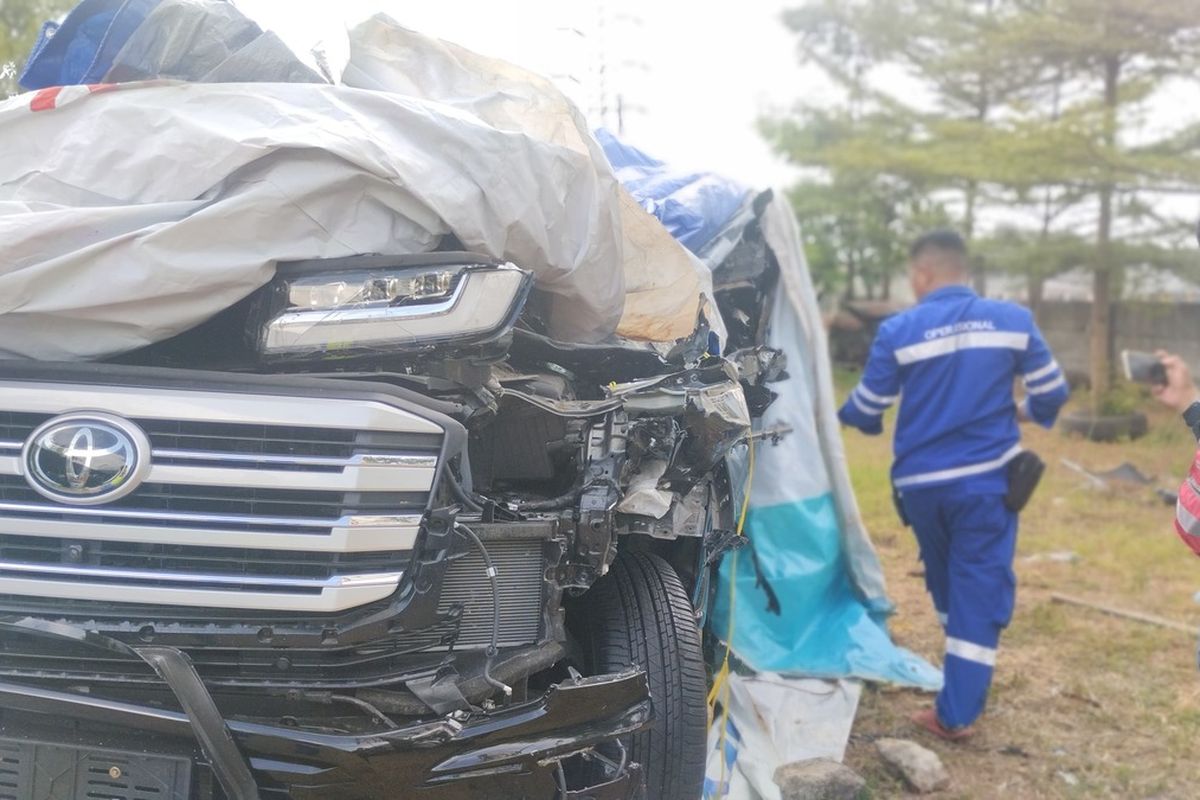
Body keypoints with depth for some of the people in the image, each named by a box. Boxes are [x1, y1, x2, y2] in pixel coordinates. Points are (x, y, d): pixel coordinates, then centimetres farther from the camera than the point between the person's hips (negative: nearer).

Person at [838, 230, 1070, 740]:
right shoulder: (1013, 319, -2)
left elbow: (866, 410, -1)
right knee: (979, 586, 3)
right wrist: (1025, 413, 26)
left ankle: (957, 703, 37)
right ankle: (957, 711, 1)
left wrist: (841, 415, 23)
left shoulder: (898, 330, -7)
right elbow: (1052, 392, 3)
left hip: (921, 483, 1)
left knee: (944, 580, 21)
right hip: (989, 479, -1)